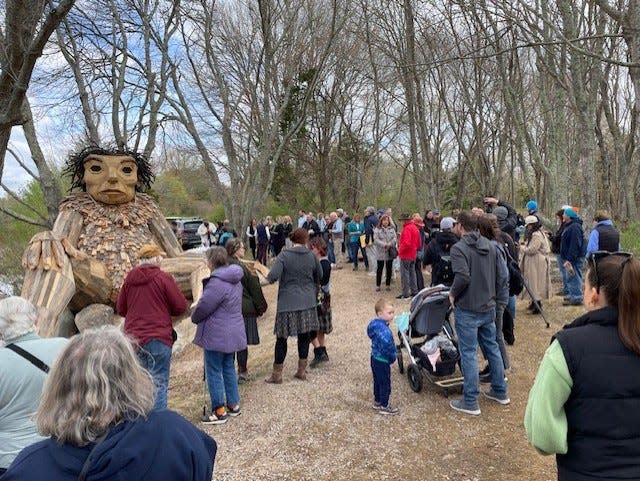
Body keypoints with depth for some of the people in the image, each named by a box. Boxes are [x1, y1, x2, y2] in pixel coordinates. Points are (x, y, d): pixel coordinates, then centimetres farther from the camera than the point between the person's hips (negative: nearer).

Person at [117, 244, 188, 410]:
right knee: (159, 383, 2)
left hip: (133, 338, 6)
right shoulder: (163, 278, -10)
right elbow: (181, 307, -7)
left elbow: (120, 309, 13)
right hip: (158, 339, -5)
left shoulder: (129, 279, 5)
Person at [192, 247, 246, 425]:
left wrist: (194, 317, 3)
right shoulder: (234, 280, 8)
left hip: (217, 335, -9)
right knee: (228, 368, 19)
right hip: (233, 333, 9)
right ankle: (233, 405, 28)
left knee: (214, 371, 3)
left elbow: (203, 307, -20)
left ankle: (219, 411, 10)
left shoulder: (217, 282, -23)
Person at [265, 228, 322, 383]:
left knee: (282, 338, 5)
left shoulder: (284, 255, -9)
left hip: (288, 302, -3)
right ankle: (302, 371, 21)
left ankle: (277, 374, 12)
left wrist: (269, 277, 4)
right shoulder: (311, 256, 1)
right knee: (304, 336, 12)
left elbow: (272, 276, -19)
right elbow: (319, 276, 14)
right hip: (308, 301, 3)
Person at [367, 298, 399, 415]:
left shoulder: (374, 323, -3)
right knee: (385, 384, 9)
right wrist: (393, 357, -17)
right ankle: (384, 406, 24)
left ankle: (377, 401, 40)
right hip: (383, 361, -9)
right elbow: (387, 347, -39)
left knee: (378, 381, 24)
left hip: (375, 358, 9)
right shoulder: (384, 330, -32)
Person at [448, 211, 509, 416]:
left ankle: (470, 402, 9)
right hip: (488, 308, 7)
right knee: (492, 347, 19)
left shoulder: (459, 248, -16)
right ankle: (500, 391, 32)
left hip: (467, 309, -7)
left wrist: (453, 294, -10)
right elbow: (501, 276, 8)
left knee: (469, 353, 1)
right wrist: (493, 296, 16)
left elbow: (462, 277, -27)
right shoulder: (490, 246, 7)